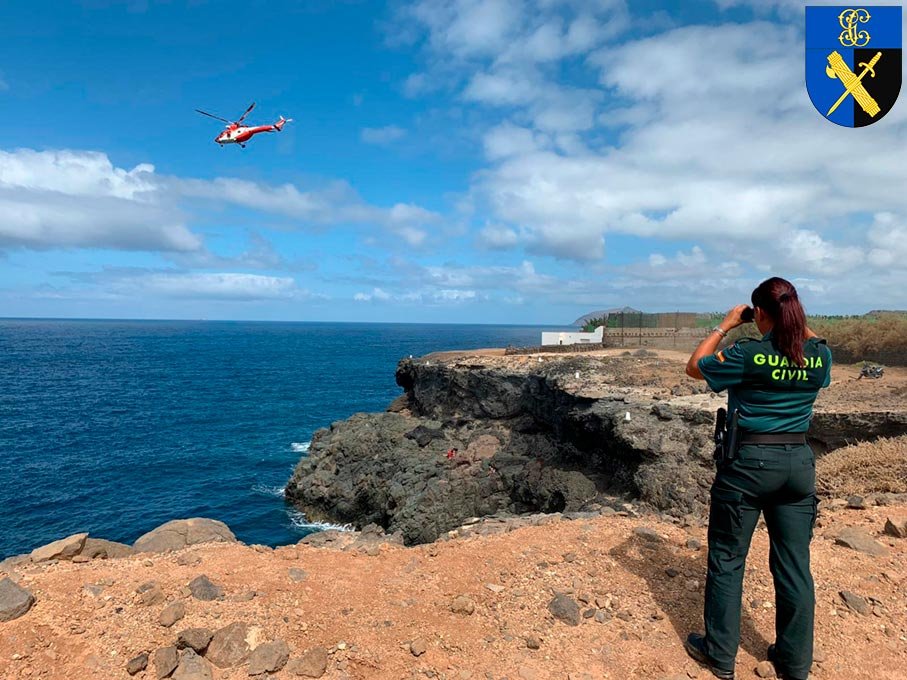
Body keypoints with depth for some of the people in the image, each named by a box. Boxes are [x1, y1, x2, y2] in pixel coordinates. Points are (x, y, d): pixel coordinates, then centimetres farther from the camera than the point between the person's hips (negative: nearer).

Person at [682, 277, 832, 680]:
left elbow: (694, 367, 0)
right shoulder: (820, 356, -2)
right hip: (798, 462, 5)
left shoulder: (748, 355, -16)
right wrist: (797, 323, 15)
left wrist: (725, 326, 5)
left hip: (747, 462, -5)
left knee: (727, 561, 9)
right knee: (794, 566, 14)